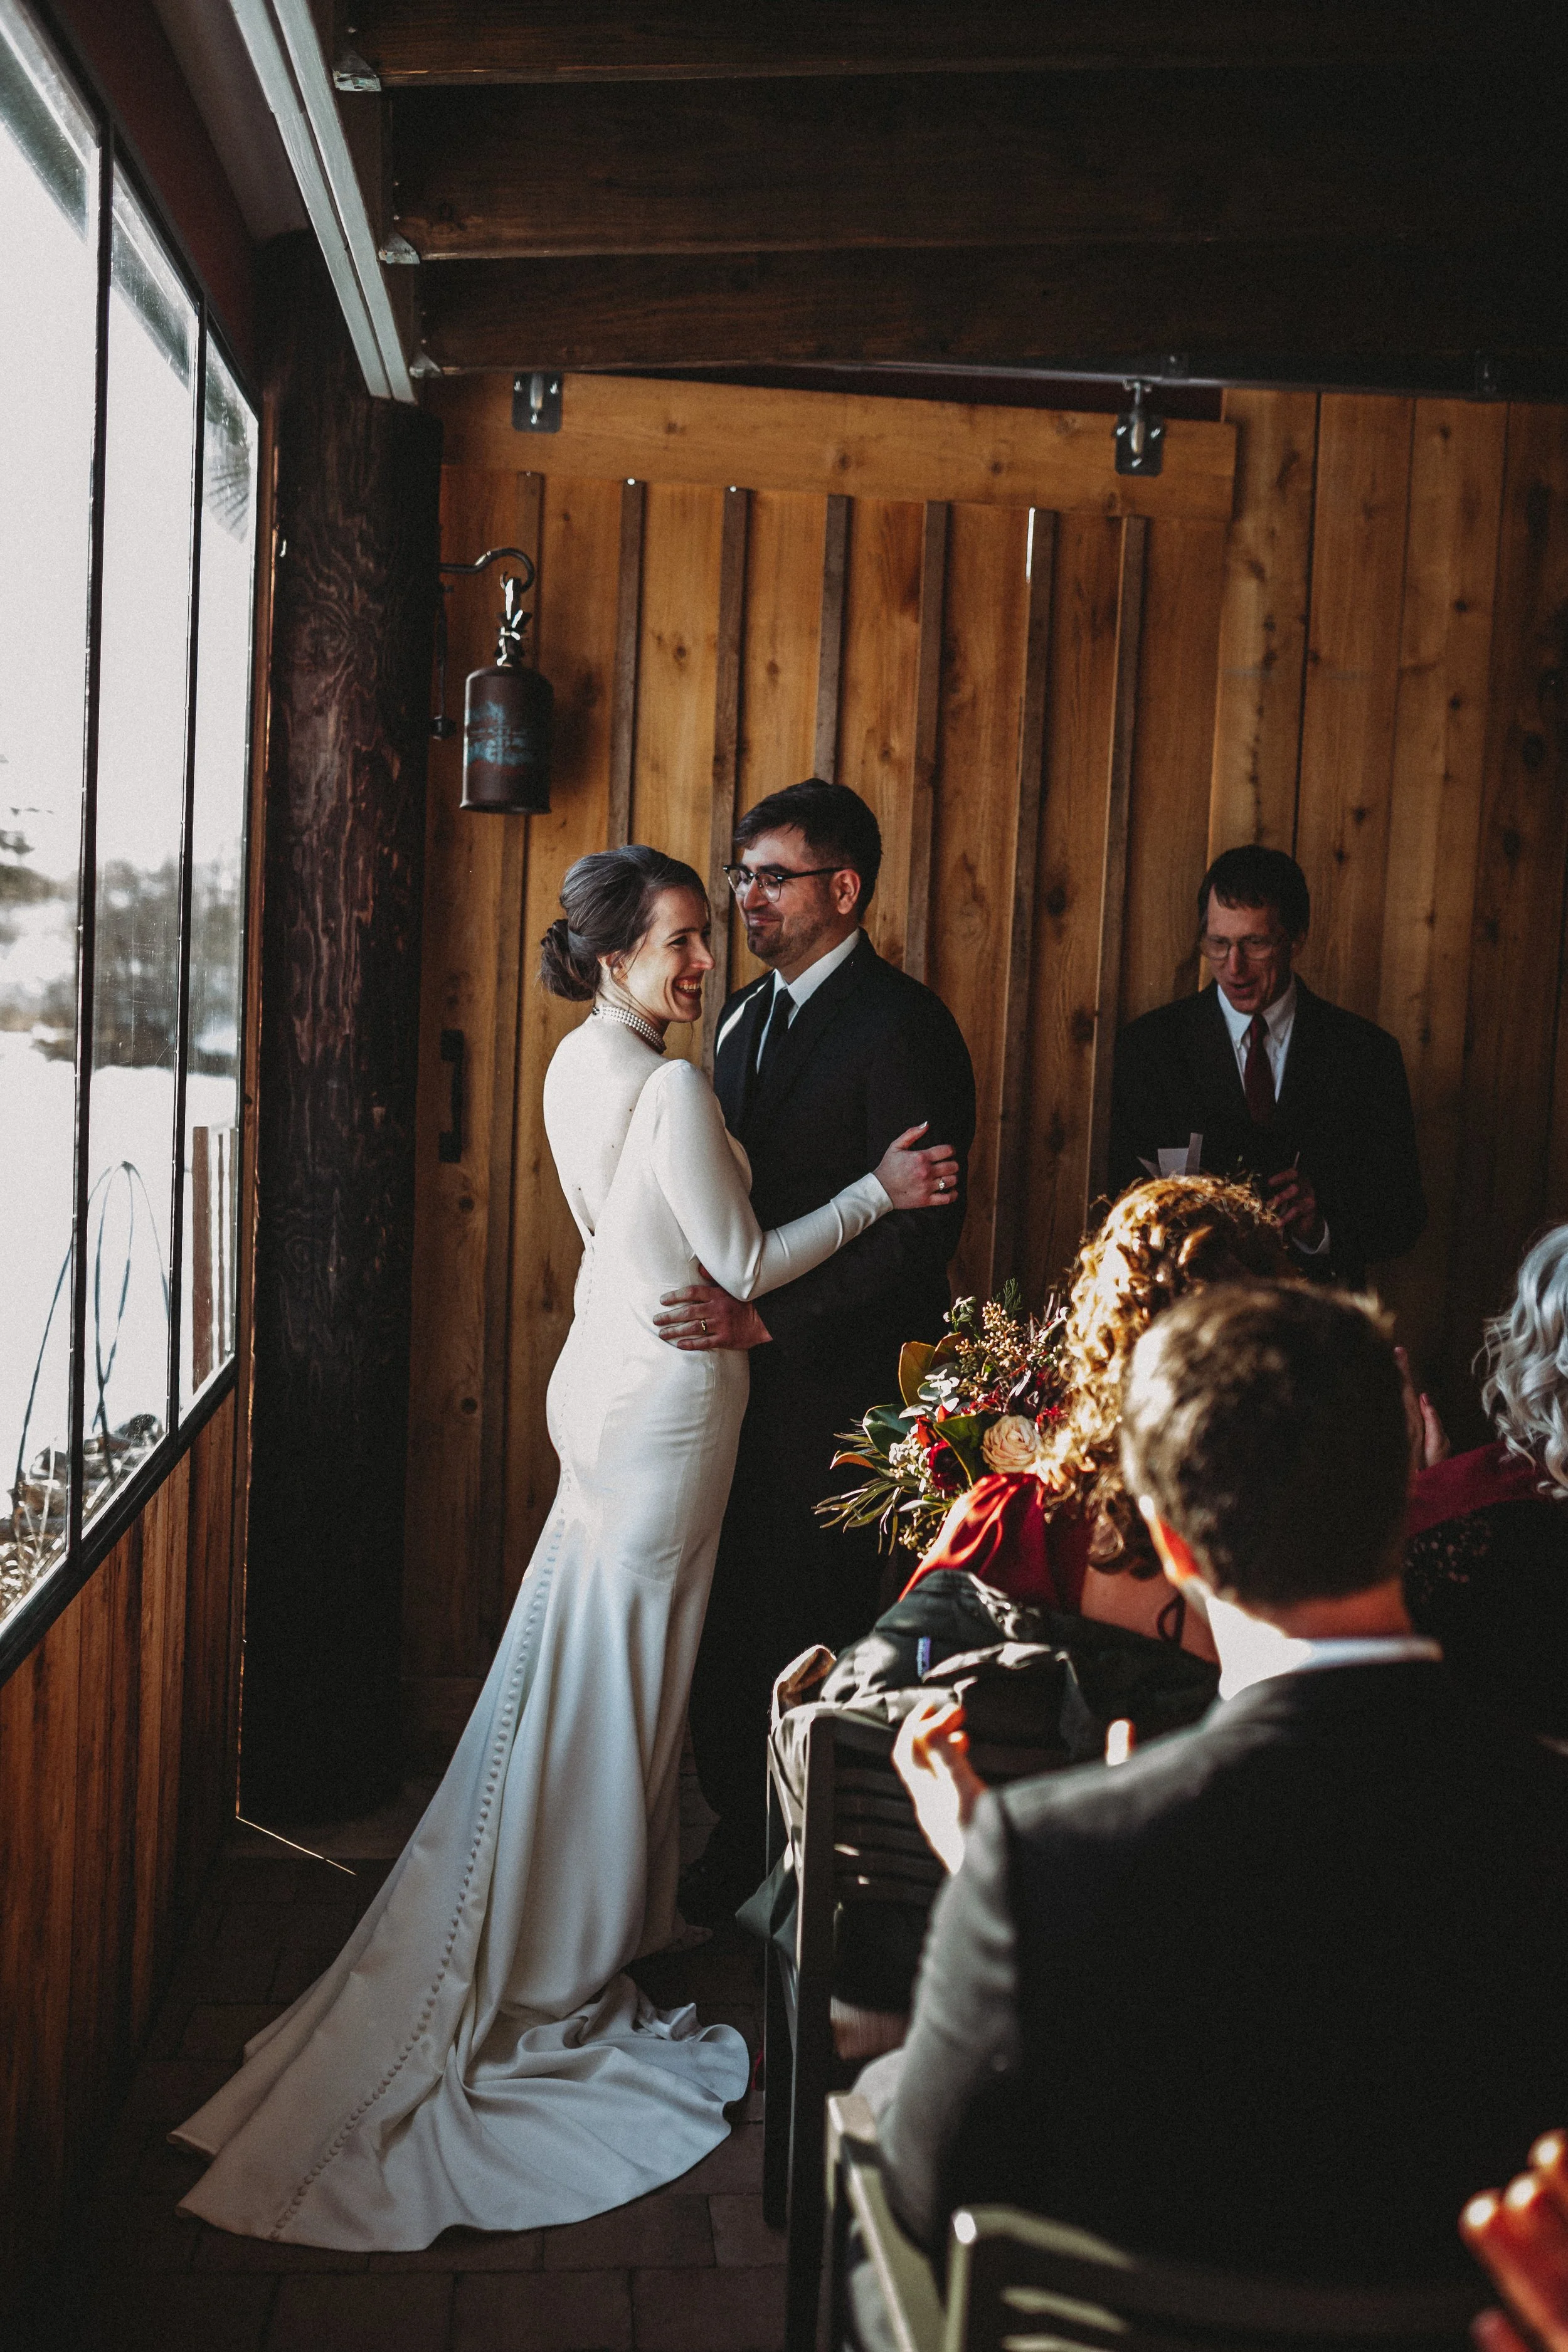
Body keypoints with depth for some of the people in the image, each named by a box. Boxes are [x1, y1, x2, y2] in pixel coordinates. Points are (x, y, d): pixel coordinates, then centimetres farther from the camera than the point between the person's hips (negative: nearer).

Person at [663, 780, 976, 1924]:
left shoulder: (903, 1025, -12)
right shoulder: (744, 1016, 15)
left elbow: (925, 1226, -18)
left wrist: (768, 1316, -21)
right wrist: (713, 1303, 6)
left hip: (834, 1386, -7)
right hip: (737, 1369, 7)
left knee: (814, 1627, 2)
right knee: (731, 1614, 12)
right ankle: (741, 1840, 28)